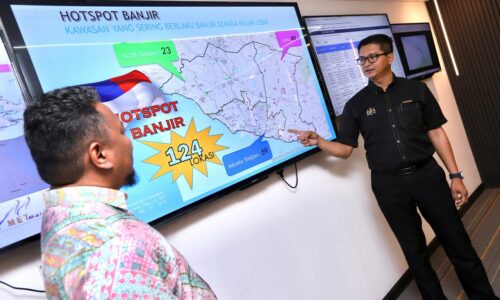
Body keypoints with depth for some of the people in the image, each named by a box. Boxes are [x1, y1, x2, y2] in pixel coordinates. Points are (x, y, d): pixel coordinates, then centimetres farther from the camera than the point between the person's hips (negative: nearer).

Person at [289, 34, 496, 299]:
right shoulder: (355, 105, 2)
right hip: (388, 185, 0)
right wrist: (318, 141, -18)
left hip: (427, 174, 0)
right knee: (414, 250, 12)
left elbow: (436, 133, 4)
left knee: (457, 241, 10)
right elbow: (345, 149, 1)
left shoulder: (416, 90, 2)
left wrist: (455, 175, 1)